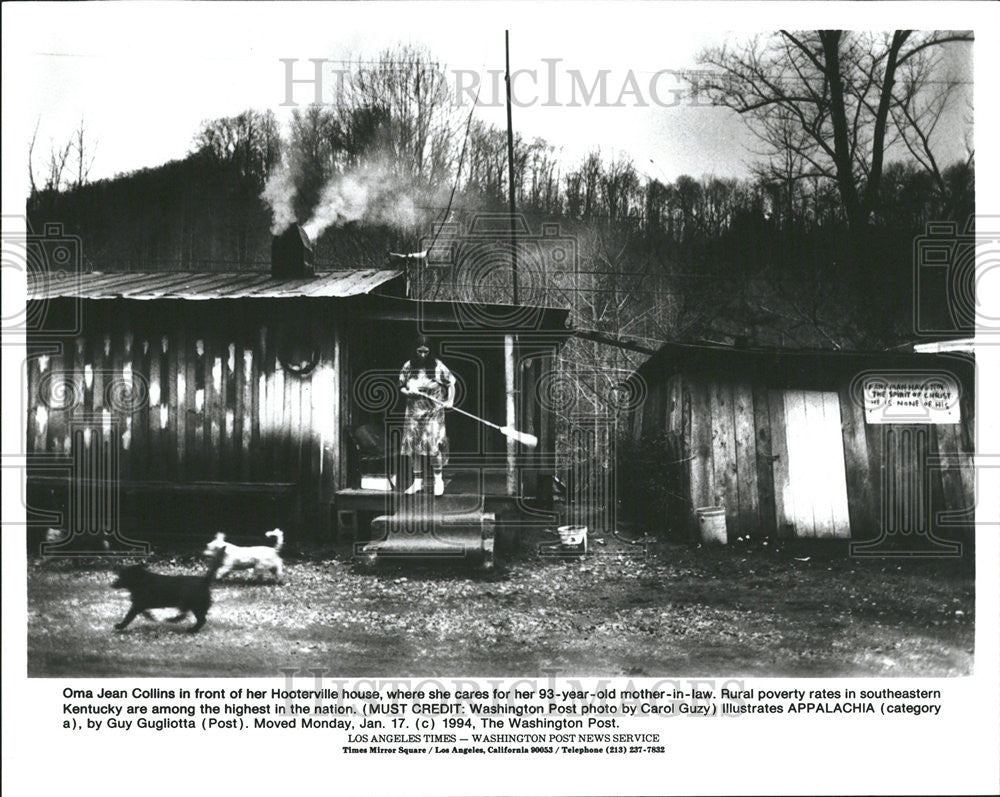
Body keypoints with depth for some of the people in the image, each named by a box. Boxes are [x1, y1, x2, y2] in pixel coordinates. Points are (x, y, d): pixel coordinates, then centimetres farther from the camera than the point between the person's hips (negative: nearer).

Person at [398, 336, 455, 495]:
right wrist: (408, 392, -10)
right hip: (414, 412, 3)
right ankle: (417, 481, 15)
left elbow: (450, 383, 2)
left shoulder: (437, 366, -5)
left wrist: (450, 400, -11)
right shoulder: (408, 367, 3)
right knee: (414, 447, 4)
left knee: (433, 444, -14)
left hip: (433, 412, -3)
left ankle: (438, 479, 1)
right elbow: (401, 387, 11)